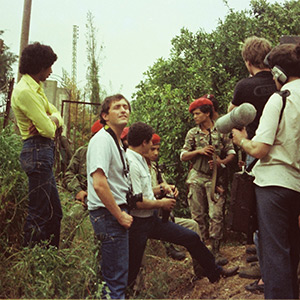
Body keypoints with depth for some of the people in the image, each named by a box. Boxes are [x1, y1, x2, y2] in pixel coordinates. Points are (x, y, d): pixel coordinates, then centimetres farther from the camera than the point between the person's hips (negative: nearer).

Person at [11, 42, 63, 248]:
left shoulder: (36, 88, 17)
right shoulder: (25, 91, -15)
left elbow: (56, 113, 15)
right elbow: (48, 130, -19)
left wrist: (51, 120, -8)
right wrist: (51, 124, 5)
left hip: (43, 153, 11)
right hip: (38, 151, -11)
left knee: (54, 212, 15)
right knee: (39, 214, -6)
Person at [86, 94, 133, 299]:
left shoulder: (117, 142, 17)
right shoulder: (102, 139, -16)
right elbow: (99, 184, -26)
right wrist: (120, 215, -19)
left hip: (118, 212, 10)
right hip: (109, 214, -10)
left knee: (114, 274, 19)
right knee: (117, 277, -3)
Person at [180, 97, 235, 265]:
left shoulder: (221, 131, 3)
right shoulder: (192, 133, 9)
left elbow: (231, 153, 4)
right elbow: (183, 156, 7)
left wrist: (222, 162, -16)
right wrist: (199, 151, -9)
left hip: (215, 178, -2)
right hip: (197, 177, 2)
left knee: (217, 215, -7)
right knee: (198, 215, 4)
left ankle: (216, 250, 2)